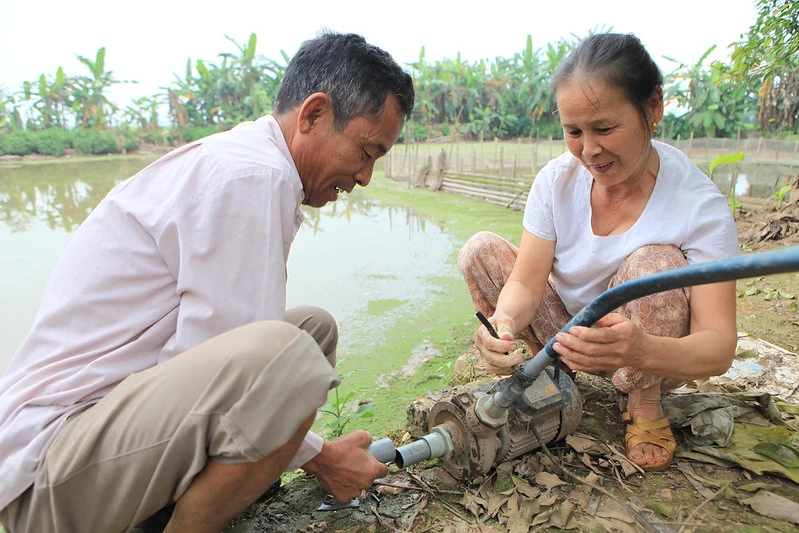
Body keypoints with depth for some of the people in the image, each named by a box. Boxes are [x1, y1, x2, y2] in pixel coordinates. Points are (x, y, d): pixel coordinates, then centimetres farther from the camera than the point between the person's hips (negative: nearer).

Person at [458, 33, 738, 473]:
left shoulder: (699, 204, -22)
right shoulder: (556, 179, -13)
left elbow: (719, 348, -28)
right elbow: (526, 281, -17)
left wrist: (642, 350, -51)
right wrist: (502, 322, -40)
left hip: (657, 357, -2)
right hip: (570, 335, 3)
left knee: (654, 262, -33)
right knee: (480, 250, -14)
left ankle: (645, 405, -8)